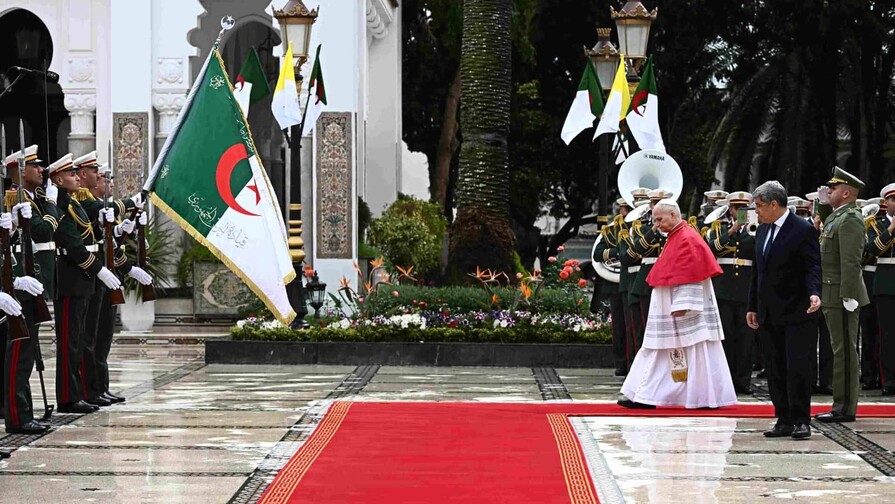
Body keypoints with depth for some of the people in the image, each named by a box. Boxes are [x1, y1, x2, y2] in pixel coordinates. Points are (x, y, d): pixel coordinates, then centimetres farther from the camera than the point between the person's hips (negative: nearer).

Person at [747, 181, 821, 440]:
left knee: (797, 368, -7)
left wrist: (814, 293, -30)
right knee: (775, 370, 6)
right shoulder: (762, 231, 15)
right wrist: (753, 307, 16)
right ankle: (784, 420, 11)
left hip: (796, 314, -7)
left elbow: (813, 266, -12)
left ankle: (800, 421, 0)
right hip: (769, 316, 7)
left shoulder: (803, 230, -8)